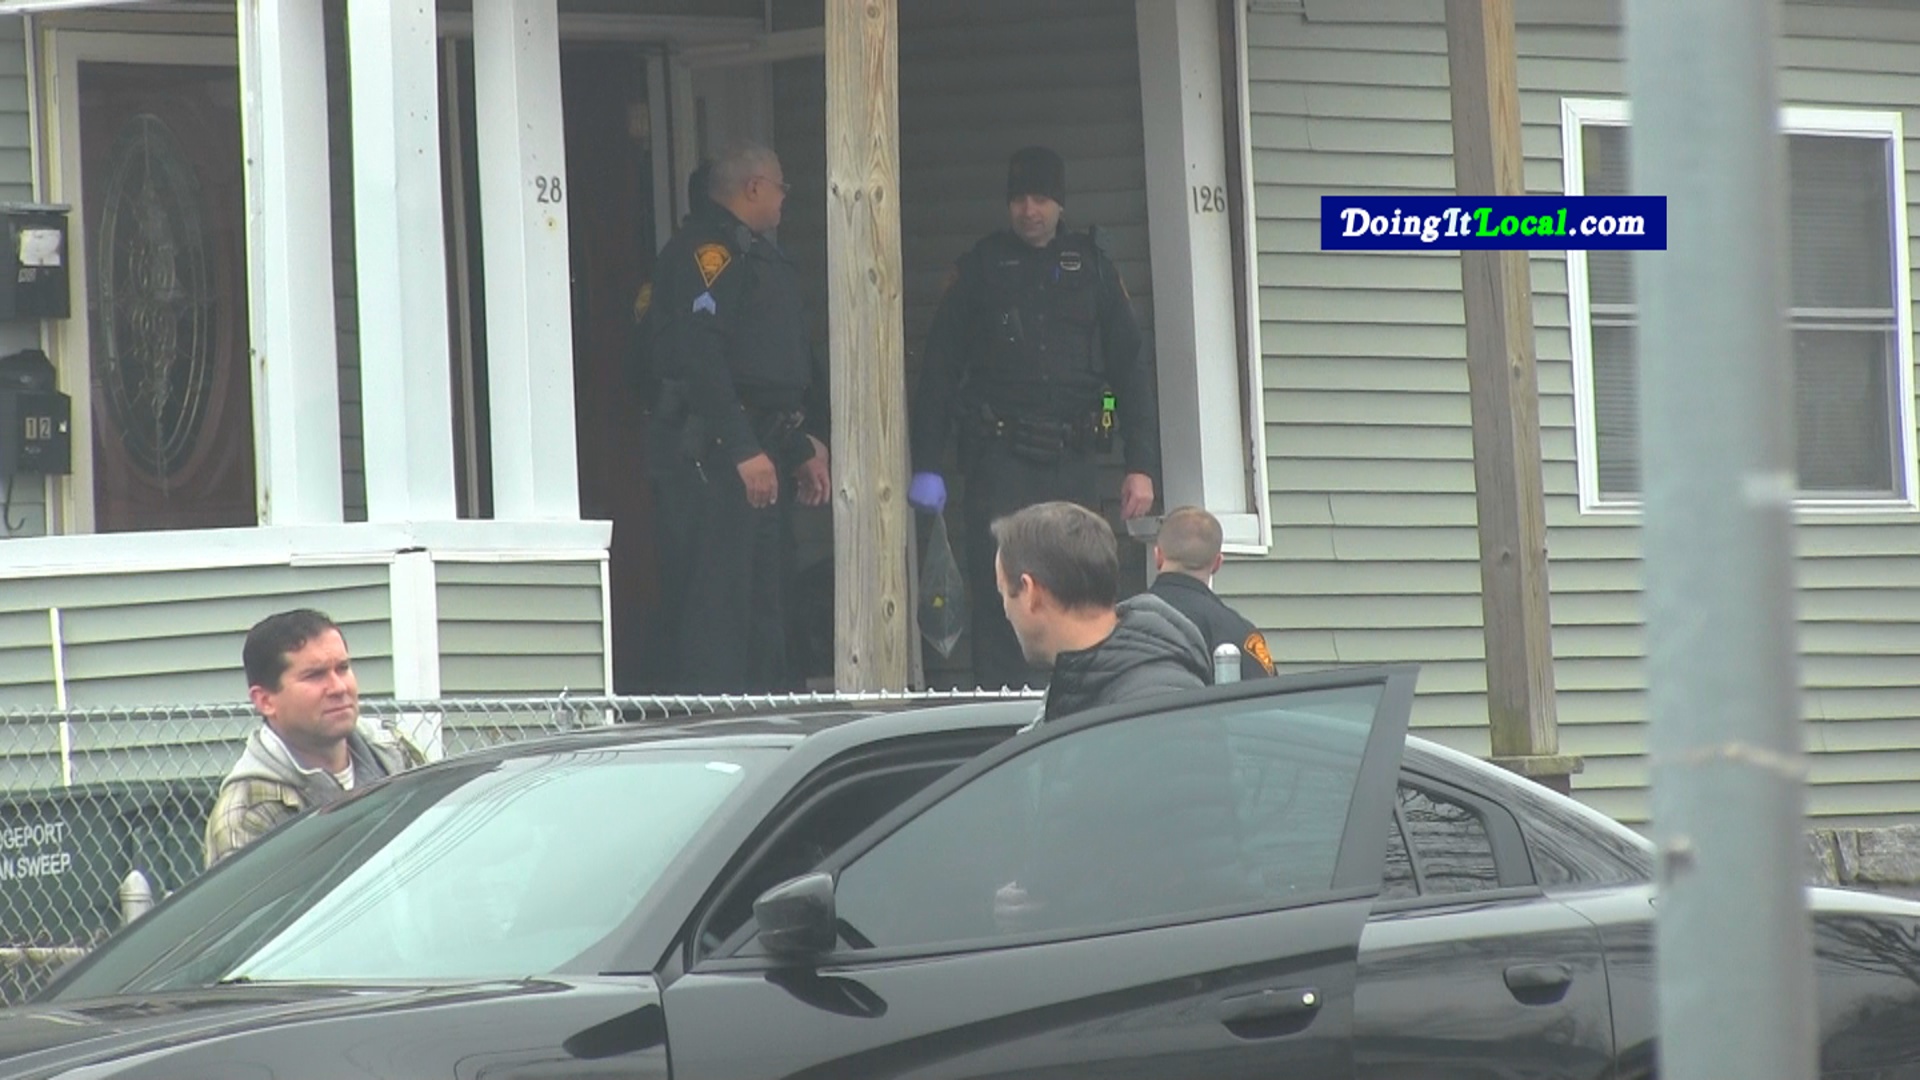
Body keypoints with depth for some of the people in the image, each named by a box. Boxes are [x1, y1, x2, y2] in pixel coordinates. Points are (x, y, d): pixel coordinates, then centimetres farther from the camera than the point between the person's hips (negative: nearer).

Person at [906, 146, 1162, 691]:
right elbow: (939, 369, 7)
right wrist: (926, 464, -1)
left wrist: (1141, 465, 4)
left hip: (1074, 459, 2)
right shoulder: (981, 267, 8)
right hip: (1000, 459, -2)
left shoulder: (1091, 267, 13)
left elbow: (1131, 368, 13)